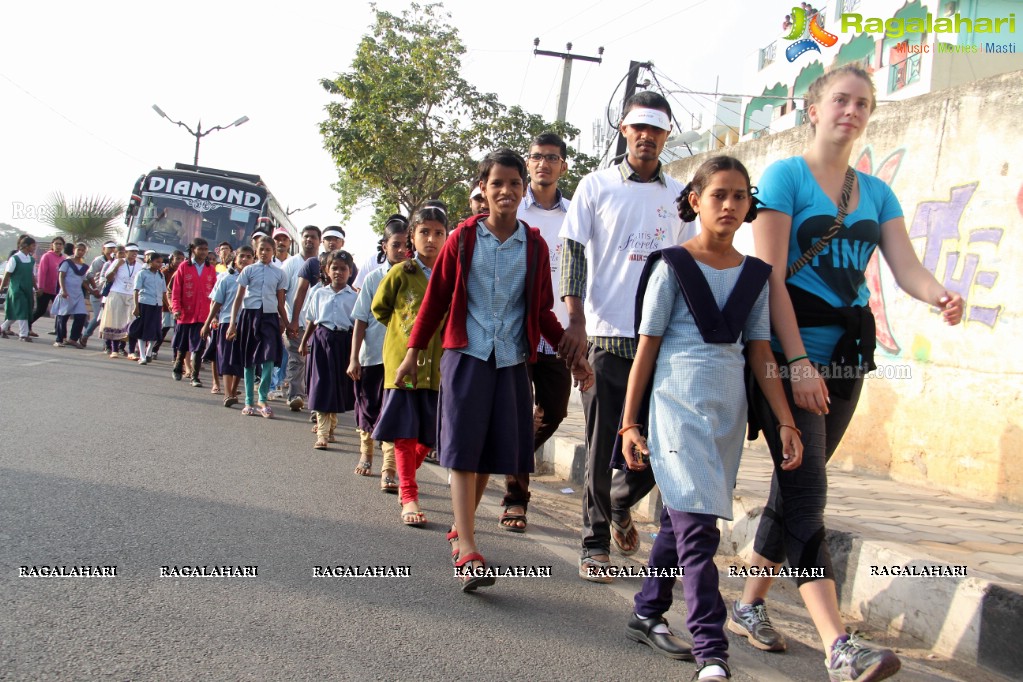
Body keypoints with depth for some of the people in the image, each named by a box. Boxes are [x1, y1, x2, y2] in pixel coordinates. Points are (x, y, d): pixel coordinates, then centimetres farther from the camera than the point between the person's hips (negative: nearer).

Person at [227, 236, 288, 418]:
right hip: (250, 315, 0)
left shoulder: (279, 273, 8)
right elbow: (238, 297, 2)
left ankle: (262, 400, -1)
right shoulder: (249, 270, 4)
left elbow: (281, 302, 11)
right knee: (249, 361, 6)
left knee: (269, 359, -12)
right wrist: (233, 323, -5)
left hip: (270, 317, 0)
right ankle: (249, 401, 14)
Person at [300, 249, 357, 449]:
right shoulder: (320, 294, 9)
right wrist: (304, 342, 13)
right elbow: (311, 320, 15)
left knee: (338, 385, 6)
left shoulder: (353, 297, 1)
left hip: (343, 341, -1)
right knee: (321, 384, -4)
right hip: (321, 339, 1)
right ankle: (322, 434, -6)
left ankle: (330, 426, 24)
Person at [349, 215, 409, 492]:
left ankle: (389, 470, -8)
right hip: (372, 355, 2)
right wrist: (354, 358, -1)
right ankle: (366, 455, 40)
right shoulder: (373, 278, 1)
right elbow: (360, 321, 2)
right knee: (368, 409, 16)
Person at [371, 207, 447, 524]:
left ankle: (405, 478, 33)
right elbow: (379, 308, 11)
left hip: (439, 366, 2)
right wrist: (405, 330, 8)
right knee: (405, 432, -1)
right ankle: (409, 497, 3)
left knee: (429, 435, 8)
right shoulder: (401, 274, -1)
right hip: (404, 363, -2)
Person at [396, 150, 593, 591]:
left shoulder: (534, 246, 5)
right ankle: (468, 555, -10)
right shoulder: (464, 238, 0)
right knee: (463, 451, -6)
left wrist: (572, 355, 4)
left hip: (511, 361, 3)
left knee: (489, 453, 8)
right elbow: (436, 298, 4)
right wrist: (413, 353, 3)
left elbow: (542, 311, 11)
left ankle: (461, 529, 29)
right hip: (466, 356, -2)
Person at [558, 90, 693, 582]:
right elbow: (574, 255, 0)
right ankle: (595, 541, 15)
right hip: (605, 336, -2)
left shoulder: (678, 195, 11)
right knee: (603, 444, 2)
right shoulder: (597, 186, 4)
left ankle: (621, 503, 30)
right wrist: (576, 321, -11)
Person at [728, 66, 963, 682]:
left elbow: (906, 267, 3)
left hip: (846, 358, 6)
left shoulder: (878, 193, 14)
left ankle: (750, 605, 25)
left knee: (796, 487, 11)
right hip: (788, 354, -6)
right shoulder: (786, 176, -3)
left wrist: (940, 296, -21)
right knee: (806, 493, -11)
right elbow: (771, 275, -11)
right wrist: (798, 363, -18)